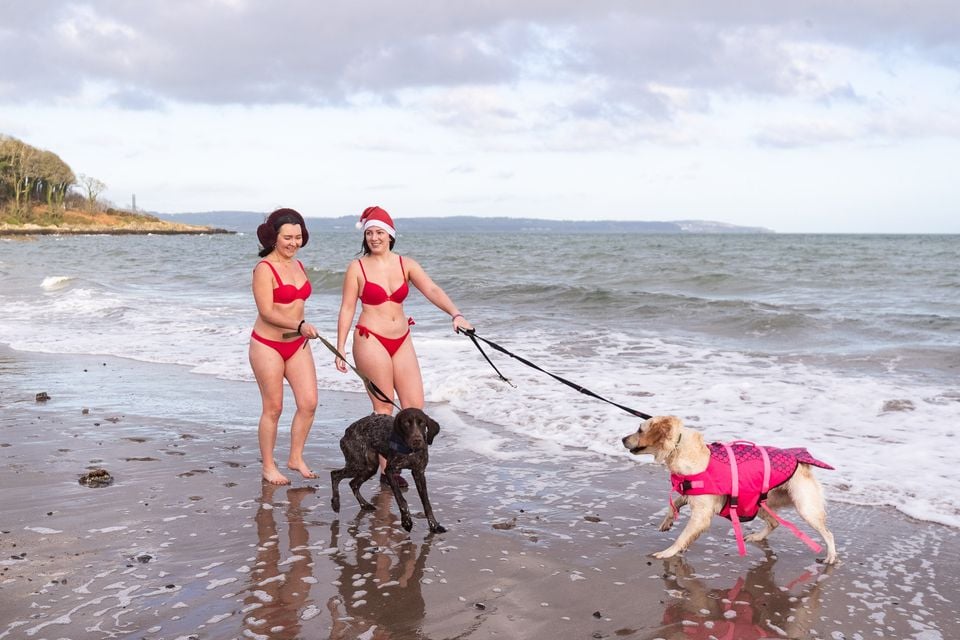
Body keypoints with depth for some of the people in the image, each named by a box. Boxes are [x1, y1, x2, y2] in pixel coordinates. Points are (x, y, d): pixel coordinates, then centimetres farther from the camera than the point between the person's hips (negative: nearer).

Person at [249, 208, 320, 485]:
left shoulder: (298, 265, 9)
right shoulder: (264, 269, -14)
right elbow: (267, 312, -20)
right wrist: (300, 325, -30)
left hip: (297, 345, 7)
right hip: (268, 345, -7)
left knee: (309, 403, 1)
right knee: (273, 408, 2)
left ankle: (296, 458, 19)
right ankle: (268, 466, 16)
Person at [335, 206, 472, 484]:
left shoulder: (406, 265, 4)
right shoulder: (357, 268, -3)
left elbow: (432, 290, -10)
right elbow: (347, 309, -1)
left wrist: (455, 314, -26)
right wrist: (340, 349, -4)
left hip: (401, 341, 4)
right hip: (371, 341, -4)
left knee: (415, 405, 1)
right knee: (384, 408, -2)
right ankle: (386, 469, 9)